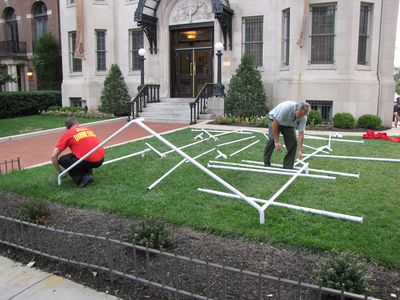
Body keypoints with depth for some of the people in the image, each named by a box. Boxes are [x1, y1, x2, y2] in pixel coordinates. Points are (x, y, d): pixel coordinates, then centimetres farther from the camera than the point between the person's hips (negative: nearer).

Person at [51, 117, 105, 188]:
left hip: (87, 161, -6)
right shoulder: (88, 129, 25)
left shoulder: (68, 133, 10)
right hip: (100, 160, 6)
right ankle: (89, 174, 15)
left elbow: (53, 156, 8)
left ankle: (83, 178, 2)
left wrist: (59, 173, 22)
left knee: (62, 160, 18)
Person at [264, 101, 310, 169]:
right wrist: (277, 142, -34)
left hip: (289, 125, 4)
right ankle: (266, 162, -3)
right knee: (272, 140, -23)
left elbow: (301, 133, -21)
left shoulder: (303, 118, -25)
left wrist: (300, 150, -28)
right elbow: (274, 124, -34)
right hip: (275, 121, -4)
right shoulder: (286, 108, -39)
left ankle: (288, 167, -2)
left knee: (293, 142, -13)